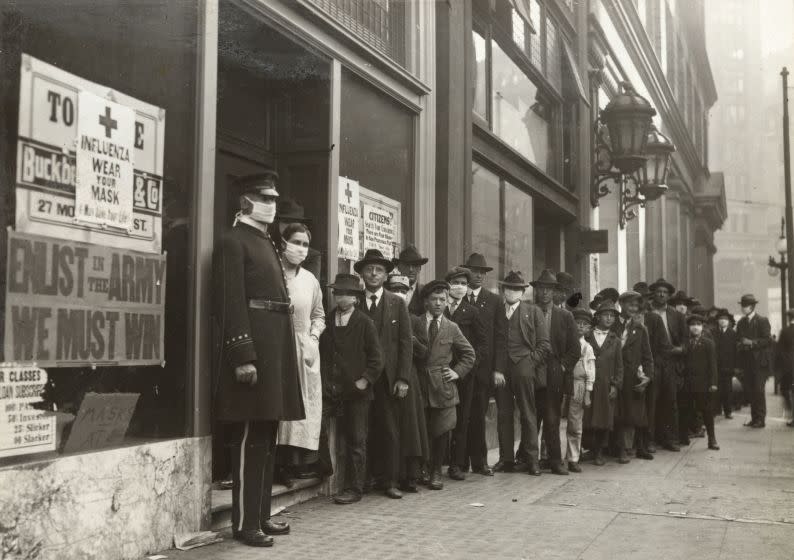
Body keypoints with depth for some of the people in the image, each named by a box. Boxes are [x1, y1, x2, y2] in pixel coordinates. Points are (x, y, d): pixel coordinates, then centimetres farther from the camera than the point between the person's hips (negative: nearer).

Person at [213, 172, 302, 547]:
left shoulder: (267, 244, 20)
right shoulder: (234, 241, -7)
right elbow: (232, 305, -15)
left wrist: (280, 354, 17)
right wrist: (243, 356, -22)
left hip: (275, 349, 9)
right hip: (253, 350, -9)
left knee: (267, 438, 13)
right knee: (248, 439, -4)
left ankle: (261, 515, 22)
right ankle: (244, 523, 4)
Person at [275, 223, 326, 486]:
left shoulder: (310, 280, 9)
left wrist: (313, 338, 5)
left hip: (305, 351, 5)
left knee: (305, 404, 4)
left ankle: (299, 462, 12)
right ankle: (281, 463, 4)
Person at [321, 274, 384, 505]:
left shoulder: (365, 323, 0)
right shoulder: (327, 321, 9)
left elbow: (376, 358, 0)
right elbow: (322, 354, 14)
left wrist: (365, 380, -9)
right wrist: (326, 382, 4)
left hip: (358, 391, -3)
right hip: (333, 390, 3)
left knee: (357, 441, -1)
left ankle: (354, 489, 3)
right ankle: (337, 484, 11)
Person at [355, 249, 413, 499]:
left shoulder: (397, 303, 8)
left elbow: (406, 343, 4)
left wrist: (403, 378, -5)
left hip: (389, 378, 0)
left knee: (390, 430, 0)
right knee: (365, 431, 0)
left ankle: (390, 481, 7)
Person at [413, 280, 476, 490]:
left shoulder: (452, 328, 10)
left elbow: (469, 354, 17)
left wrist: (458, 372, 6)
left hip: (443, 386, 1)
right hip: (419, 384, -1)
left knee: (441, 431, 0)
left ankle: (436, 472, 12)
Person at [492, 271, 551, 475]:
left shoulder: (533, 311, 9)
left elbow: (544, 343, 5)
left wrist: (531, 363, -3)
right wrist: (495, 369, -1)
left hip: (524, 368, -2)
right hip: (500, 369, 2)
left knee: (528, 415, -1)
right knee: (503, 415, 3)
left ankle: (532, 459, 5)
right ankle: (506, 459, 9)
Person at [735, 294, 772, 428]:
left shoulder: (762, 321, -3)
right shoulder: (741, 323, 13)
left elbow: (767, 340, -9)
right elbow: (738, 340, 18)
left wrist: (752, 343, -17)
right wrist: (740, 344, -2)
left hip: (759, 362, -5)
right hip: (746, 361, 5)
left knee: (759, 390, -5)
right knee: (750, 391, 5)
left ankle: (761, 419, 1)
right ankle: (754, 418, 11)